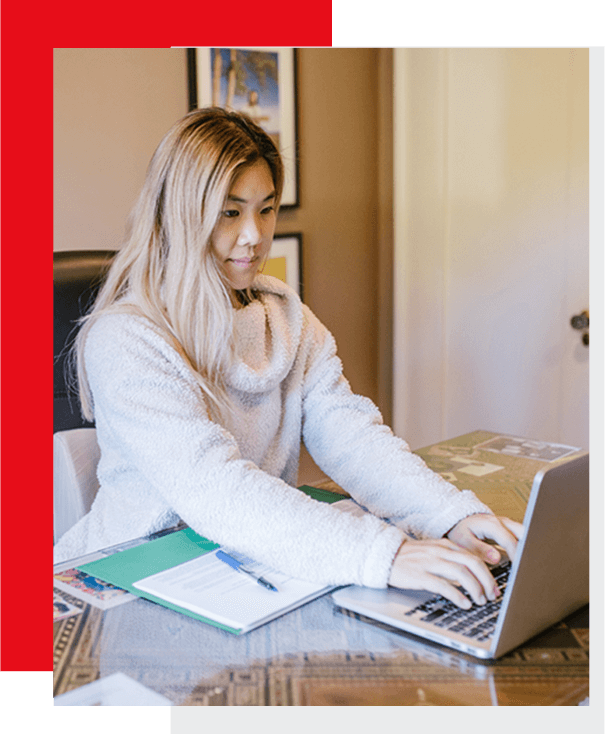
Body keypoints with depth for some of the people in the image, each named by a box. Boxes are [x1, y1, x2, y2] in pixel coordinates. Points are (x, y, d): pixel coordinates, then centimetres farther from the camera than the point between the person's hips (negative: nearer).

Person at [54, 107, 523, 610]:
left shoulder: (287, 319, 6)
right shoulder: (124, 340, -16)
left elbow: (350, 435, -6)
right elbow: (212, 488, -28)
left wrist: (455, 516, -23)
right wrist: (383, 554, -37)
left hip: (267, 561, 5)